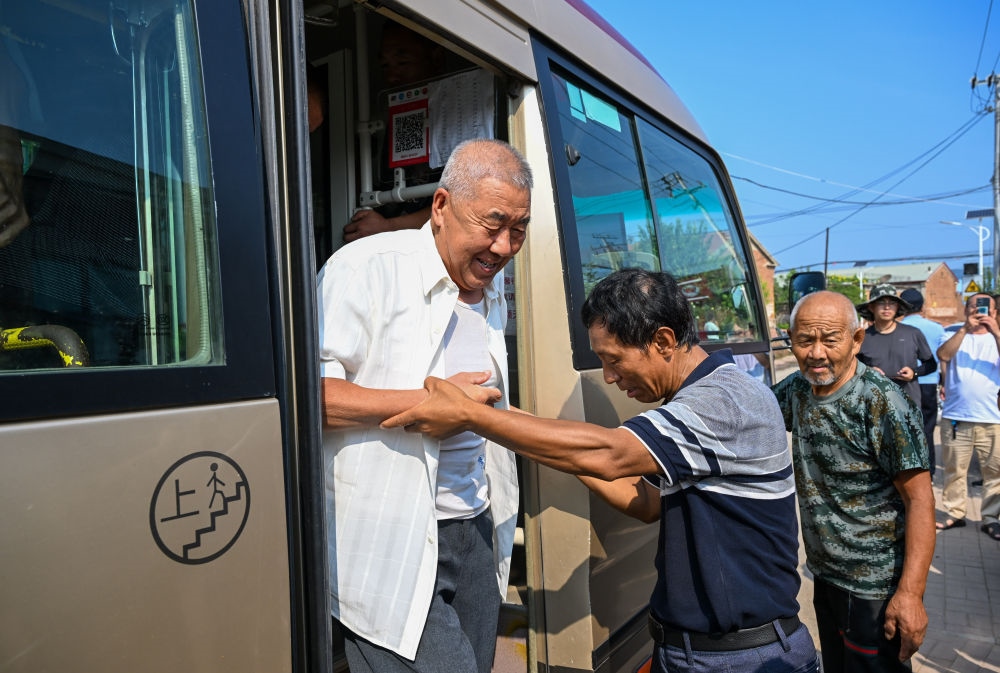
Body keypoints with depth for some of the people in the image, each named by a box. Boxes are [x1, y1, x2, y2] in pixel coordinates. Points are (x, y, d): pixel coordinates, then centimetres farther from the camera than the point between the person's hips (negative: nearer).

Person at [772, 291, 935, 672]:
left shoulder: (882, 405, -22)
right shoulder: (797, 390, -3)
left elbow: (919, 500, -22)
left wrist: (910, 594, -26)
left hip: (873, 589, -7)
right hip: (823, 575, 7)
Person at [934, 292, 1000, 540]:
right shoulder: (956, 336, 9)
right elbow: (943, 355, -13)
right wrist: (966, 328, -17)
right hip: (955, 417, 0)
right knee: (954, 470, 7)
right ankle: (954, 514, 17)